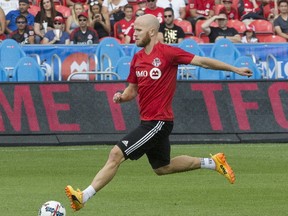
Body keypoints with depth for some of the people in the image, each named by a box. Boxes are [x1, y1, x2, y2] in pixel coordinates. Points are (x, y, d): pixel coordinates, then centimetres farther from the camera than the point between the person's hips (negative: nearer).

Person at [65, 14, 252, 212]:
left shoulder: (167, 52, -13)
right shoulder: (137, 58, 9)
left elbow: (202, 61, -9)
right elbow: (132, 90, 19)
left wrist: (234, 69, -8)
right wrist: (122, 97, -5)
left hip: (159, 122, -9)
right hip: (148, 122, 9)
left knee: (116, 154, -16)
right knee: (162, 167, 24)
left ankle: (84, 196, -15)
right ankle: (213, 162, 36)